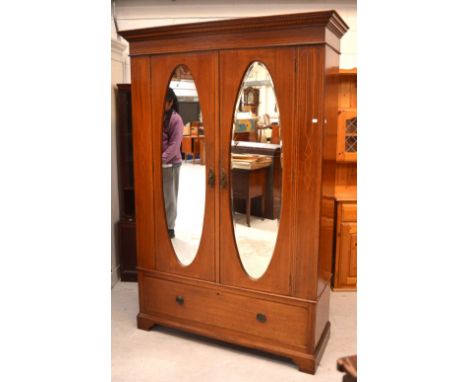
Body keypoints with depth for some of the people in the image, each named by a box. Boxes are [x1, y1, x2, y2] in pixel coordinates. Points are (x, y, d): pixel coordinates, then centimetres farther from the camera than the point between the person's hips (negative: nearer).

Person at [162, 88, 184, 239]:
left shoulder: (176, 119, -9)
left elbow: (175, 145, -15)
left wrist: (162, 160, -25)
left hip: (170, 164, -5)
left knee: (169, 196, 6)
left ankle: (169, 227, 18)